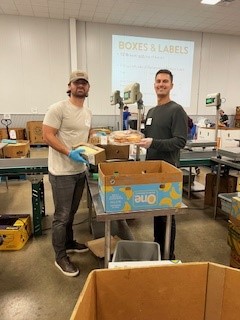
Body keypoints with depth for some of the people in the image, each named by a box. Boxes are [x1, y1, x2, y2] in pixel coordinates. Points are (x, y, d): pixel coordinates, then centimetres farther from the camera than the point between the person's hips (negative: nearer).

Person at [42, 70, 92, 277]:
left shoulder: (88, 112, 12)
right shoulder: (58, 108, -12)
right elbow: (47, 135, -17)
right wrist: (69, 153, -25)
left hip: (80, 171, 8)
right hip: (62, 172, -7)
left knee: (71, 212, 21)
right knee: (62, 216, 2)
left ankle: (69, 243, 41)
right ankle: (60, 258, 19)